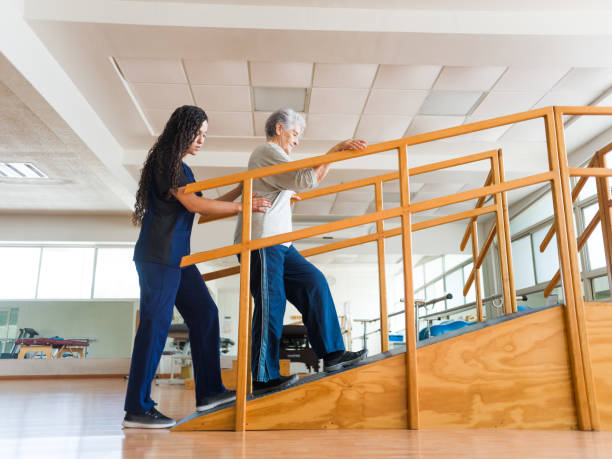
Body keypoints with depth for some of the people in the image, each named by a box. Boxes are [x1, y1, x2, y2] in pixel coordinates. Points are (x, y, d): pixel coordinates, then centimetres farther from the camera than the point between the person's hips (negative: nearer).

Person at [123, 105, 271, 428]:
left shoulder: (182, 168, 21)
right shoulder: (165, 160, -7)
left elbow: (202, 207, 25)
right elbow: (193, 204, -15)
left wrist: (240, 190, 20)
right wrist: (243, 206, -12)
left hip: (177, 257, 10)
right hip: (158, 256, -9)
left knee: (204, 314, 6)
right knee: (155, 323, -9)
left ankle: (208, 391, 11)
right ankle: (137, 409, -3)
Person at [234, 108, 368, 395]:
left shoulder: (268, 156, 28)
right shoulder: (267, 152, -4)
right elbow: (305, 180, -17)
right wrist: (335, 150, -15)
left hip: (276, 244, 10)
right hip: (260, 241, -10)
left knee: (313, 283, 0)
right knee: (270, 304, -10)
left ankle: (332, 354, -1)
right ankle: (263, 378, -4)